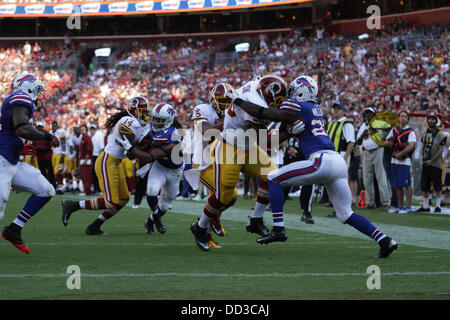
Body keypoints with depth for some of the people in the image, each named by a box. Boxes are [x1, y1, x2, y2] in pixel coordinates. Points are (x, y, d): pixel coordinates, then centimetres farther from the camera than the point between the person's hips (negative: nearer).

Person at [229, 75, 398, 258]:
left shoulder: (297, 107, 0)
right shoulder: (315, 109, 24)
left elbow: (263, 114, 3)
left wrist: (238, 101, 15)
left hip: (322, 161, -8)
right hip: (338, 162, 8)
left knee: (274, 179, 4)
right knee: (346, 214, 15)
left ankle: (278, 229, -2)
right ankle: (384, 240, 4)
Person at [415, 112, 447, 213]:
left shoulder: (440, 134, -5)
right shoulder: (425, 134, 14)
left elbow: (441, 150, -9)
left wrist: (431, 160, -13)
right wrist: (422, 157, 0)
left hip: (436, 164, -6)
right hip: (425, 164, 6)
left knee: (437, 187, -4)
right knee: (424, 186, 7)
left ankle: (438, 206, 3)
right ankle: (425, 206, 15)